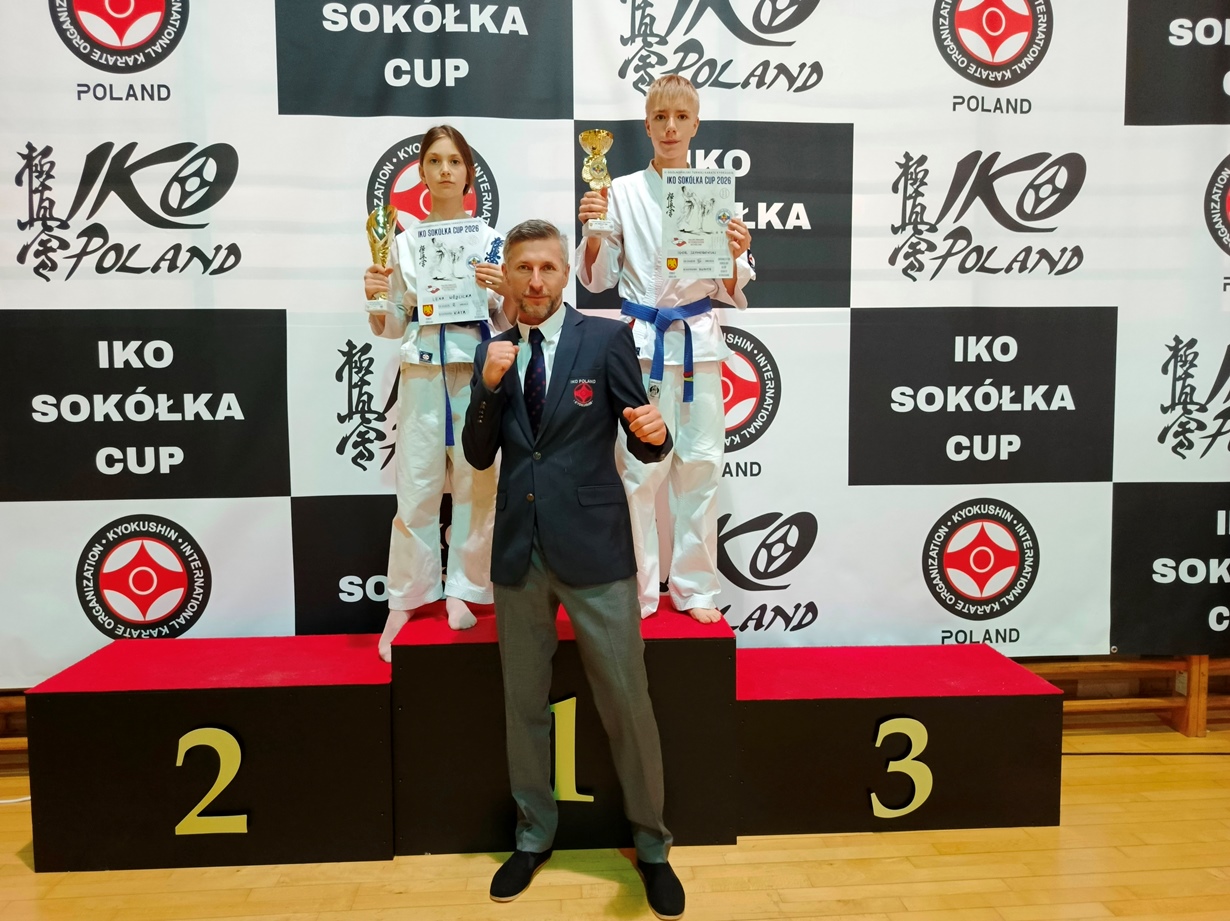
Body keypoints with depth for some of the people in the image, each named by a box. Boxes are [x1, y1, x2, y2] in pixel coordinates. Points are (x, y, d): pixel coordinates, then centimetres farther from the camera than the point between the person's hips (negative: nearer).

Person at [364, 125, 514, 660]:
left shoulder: (492, 241, 4)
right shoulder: (404, 242, 8)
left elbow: (508, 323, 4)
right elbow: (390, 327, 11)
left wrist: (503, 290, -15)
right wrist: (376, 296, -8)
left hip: (477, 374, 0)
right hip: (422, 375, 1)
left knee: (477, 488, 3)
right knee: (416, 491, 3)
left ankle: (461, 591, 20)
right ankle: (406, 600, 17)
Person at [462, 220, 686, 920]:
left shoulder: (607, 338, -3)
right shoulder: (493, 352, 8)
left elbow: (645, 448, -3)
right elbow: (479, 457, 5)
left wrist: (655, 432, -27)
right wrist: (489, 385, -10)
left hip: (594, 548, -3)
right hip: (518, 550, 4)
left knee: (628, 705, 4)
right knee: (524, 703, 16)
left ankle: (653, 848, 25)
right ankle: (535, 837, 36)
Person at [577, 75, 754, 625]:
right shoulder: (623, 192, 3)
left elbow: (730, 292, 7)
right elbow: (599, 280, 5)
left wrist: (736, 256, -13)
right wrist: (593, 232, -12)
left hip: (699, 340, 2)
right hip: (641, 341, -1)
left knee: (700, 464, 5)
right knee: (639, 467, -2)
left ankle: (694, 586, 19)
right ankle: (638, 590, 14)